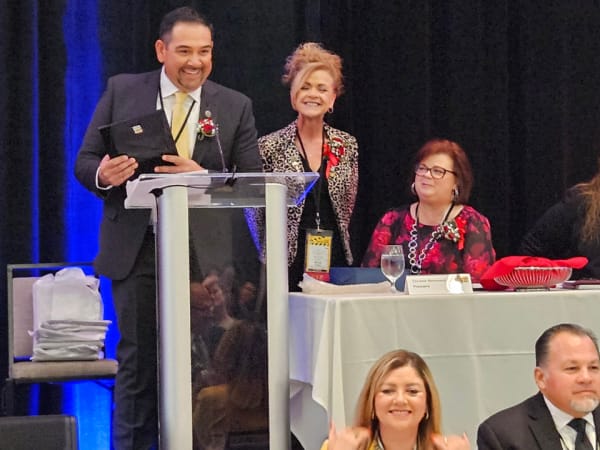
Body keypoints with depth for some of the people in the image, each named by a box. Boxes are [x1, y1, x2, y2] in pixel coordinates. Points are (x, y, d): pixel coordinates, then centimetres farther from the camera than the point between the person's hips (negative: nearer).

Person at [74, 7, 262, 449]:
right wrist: (103, 175, -17)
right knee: (137, 362, 4)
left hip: (204, 251, 0)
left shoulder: (236, 107, 6)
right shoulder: (121, 90, 6)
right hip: (137, 249, 0)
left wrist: (203, 179, -16)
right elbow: (85, 162, 6)